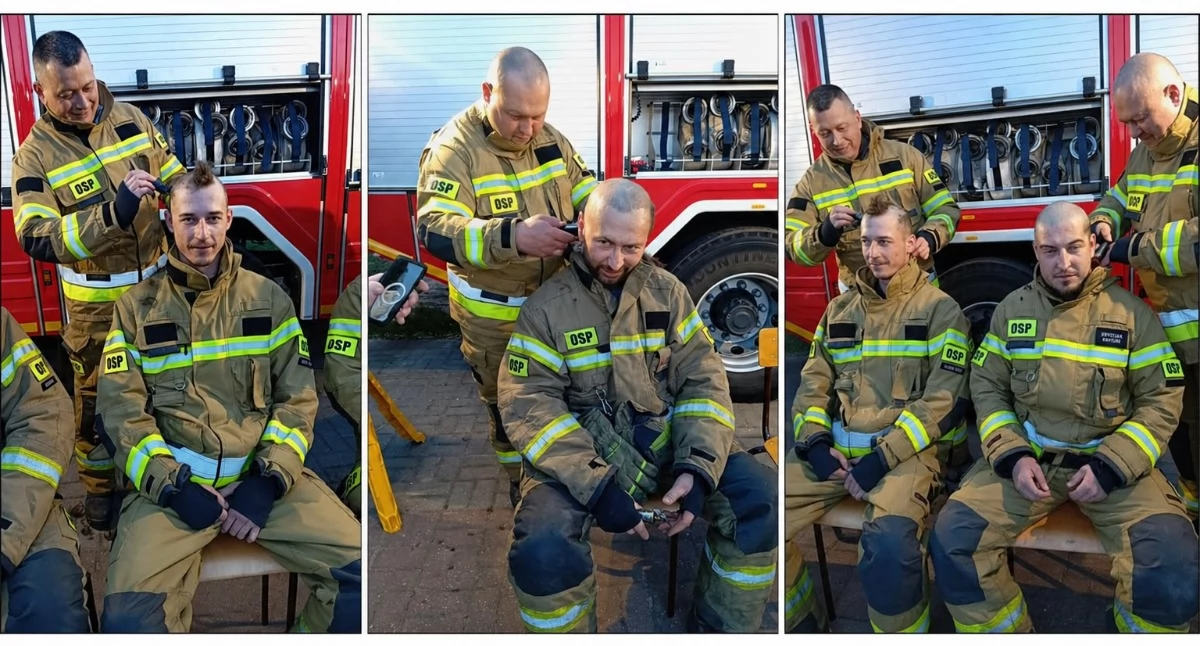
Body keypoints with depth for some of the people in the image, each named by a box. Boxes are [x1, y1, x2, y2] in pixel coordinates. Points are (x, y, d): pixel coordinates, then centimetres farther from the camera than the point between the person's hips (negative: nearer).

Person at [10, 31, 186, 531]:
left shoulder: (129, 118, -3)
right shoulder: (35, 154, -15)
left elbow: (174, 177, 8)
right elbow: (38, 240, -25)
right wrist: (114, 211, -36)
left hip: (159, 281, 3)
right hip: (97, 302, -3)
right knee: (97, 397, 14)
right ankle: (99, 485, 34)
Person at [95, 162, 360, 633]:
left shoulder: (269, 299, 10)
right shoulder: (137, 306, 9)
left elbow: (298, 397, 6)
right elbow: (122, 410, 3)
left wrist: (270, 479, -7)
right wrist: (173, 486, -10)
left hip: (264, 476, 1)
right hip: (172, 481, -1)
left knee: (361, 571, -19)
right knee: (129, 615, -26)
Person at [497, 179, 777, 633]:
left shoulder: (668, 291, 5)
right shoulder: (546, 306, -4)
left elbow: (703, 379, 2)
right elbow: (527, 406, -12)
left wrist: (697, 467, -16)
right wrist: (596, 486, -25)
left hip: (666, 443, 3)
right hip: (578, 458, -3)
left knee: (758, 495, -16)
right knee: (543, 549, -29)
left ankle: (719, 628, 6)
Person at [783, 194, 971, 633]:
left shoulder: (939, 309, 2)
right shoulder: (840, 309, 18)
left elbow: (943, 399, -6)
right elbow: (813, 383, 15)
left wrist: (883, 457, -15)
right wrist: (815, 441, -4)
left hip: (907, 451, -5)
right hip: (835, 446, 5)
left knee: (889, 541, -36)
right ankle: (802, 626, 7)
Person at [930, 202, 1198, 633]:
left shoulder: (1131, 312, 0)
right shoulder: (1012, 309, 6)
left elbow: (1162, 400, -1)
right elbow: (987, 387, 7)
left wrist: (1112, 466, -14)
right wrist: (1012, 455, -9)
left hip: (1111, 460, -1)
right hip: (1027, 457, 2)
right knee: (952, 538, -19)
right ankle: (1010, 634, 4)